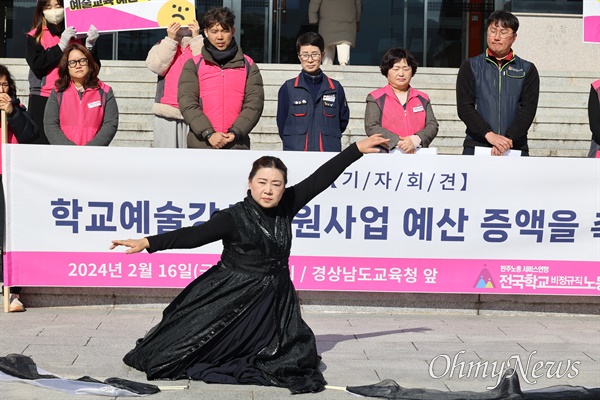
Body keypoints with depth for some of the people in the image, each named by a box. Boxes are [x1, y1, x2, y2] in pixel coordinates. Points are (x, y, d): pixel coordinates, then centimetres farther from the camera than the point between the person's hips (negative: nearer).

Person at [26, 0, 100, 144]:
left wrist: (90, 45, -7)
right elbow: (37, 65, -8)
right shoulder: (35, 36, 9)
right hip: (42, 100, 0)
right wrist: (61, 45, -10)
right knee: (42, 142, -5)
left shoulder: (76, 34, 11)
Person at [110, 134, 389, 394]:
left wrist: (356, 149, 4)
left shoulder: (285, 208, -2)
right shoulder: (235, 217, -16)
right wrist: (148, 243, -38)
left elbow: (320, 179, 2)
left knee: (297, 358, -6)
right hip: (230, 297, -4)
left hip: (275, 301, 5)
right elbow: (194, 236, -25)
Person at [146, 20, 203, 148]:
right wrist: (170, 40, -7)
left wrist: (196, 38, -7)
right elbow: (156, 66, -3)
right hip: (166, 112, 1)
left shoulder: (200, 45, 11)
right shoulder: (162, 45, 16)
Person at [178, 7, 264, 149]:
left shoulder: (248, 65, 11)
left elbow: (254, 103, 3)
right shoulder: (193, 65, 8)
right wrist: (209, 133, -14)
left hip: (237, 145, 1)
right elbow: (187, 103, -2)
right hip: (200, 145, -1)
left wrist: (235, 132, -10)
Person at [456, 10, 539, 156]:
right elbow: (464, 107, 1)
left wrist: (508, 138, -15)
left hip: (515, 148, 0)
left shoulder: (527, 70, 12)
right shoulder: (470, 67, 11)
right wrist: (489, 134, -14)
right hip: (476, 146, 0)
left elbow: (528, 109, 1)